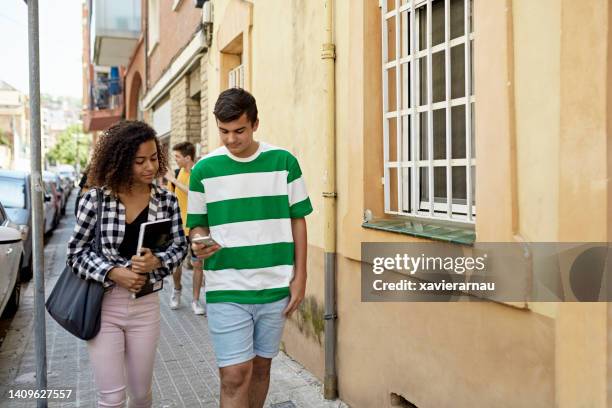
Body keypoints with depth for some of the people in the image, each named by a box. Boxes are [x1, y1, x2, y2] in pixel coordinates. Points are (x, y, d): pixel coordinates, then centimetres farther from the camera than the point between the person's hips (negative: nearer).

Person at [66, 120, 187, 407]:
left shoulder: (167, 201, -4)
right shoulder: (95, 199, -10)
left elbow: (179, 247, 1)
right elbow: (76, 252, -5)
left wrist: (157, 261, -21)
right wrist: (113, 273, -19)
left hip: (145, 306, 2)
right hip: (103, 304, -2)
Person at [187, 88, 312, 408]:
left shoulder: (284, 162, 0)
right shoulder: (204, 170, -2)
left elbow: (297, 220, 5)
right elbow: (197, 225, 6)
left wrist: (300, 277, 2)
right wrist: (199, 244, -18)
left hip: (276, 287, 2)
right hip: (226, 290, -1)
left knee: (261, 366, 16)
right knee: (234, 375, -2)